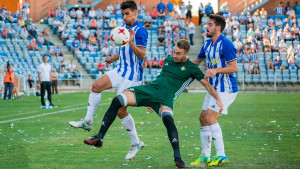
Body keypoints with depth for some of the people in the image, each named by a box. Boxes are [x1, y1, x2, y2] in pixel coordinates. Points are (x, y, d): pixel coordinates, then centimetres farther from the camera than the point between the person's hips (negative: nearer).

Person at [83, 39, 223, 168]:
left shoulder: (191, 68, 3)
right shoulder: (168, 60, 20)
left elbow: (206, 84, 3)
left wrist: (218, 99, -9)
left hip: (166, 98, -5)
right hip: (149, 89, 5)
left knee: (167, 118, -38)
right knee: (117, 101, -13)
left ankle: (177, 157, -32)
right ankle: (99, 138, -11)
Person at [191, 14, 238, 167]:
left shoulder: (226, 44, -16)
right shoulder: (207, 44, 11)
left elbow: (234, 67, -19)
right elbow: (197, 61, 27)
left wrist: (216, 70, -31)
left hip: (226, 89, -9)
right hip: (213, 88, 9)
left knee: (210, 117, -17)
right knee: (203, 118, 7)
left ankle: (221, 156, -15)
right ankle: (205, 157, 13)